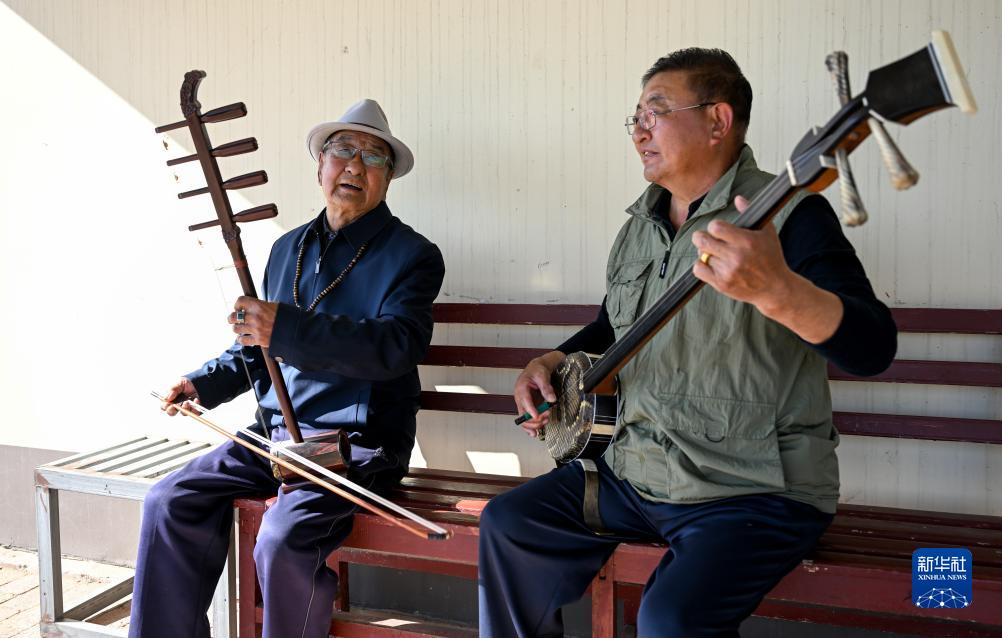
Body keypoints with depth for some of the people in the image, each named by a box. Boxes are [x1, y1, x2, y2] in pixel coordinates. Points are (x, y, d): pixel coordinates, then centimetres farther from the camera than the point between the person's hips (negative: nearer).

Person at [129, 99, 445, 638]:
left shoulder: (412, 256, -5)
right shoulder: (288, 248, 17)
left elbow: (395, 347, -23)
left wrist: (286, 327, -31)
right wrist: (205, 382, 10)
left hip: (359, 444, -6)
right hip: (273, 434, 7)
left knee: (283, 540, -28)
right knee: (169, 502, -7)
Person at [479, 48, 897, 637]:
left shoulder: (788, 213, -14)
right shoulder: (640, 225, 10)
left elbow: (873, 349, -26)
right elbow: (611, 327, 26)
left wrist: (777, 290, -45)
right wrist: (551, 362, 5)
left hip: (758, 489, -7)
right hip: (638, 472, 8)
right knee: (509, 524, 4)